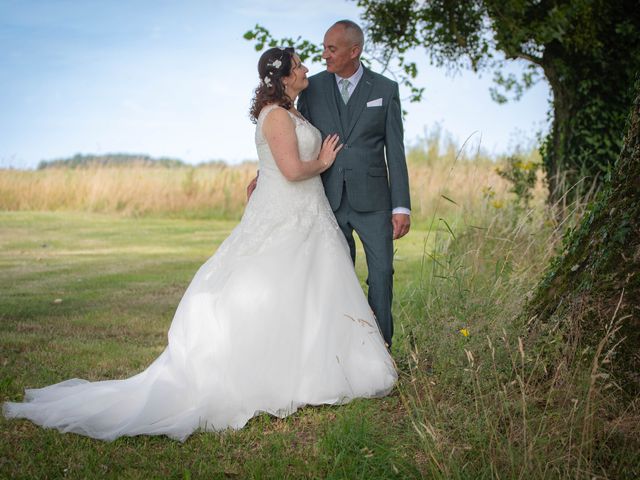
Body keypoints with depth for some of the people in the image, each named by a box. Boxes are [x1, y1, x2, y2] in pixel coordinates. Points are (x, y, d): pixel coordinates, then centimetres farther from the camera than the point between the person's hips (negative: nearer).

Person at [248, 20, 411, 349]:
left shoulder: (385, 90, 0)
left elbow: (395, 151, -2)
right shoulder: (312, 88, 5)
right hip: (329, 200, 1)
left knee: (381, 273, 0)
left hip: (372, 200, -1)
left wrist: (402, 207, -7)